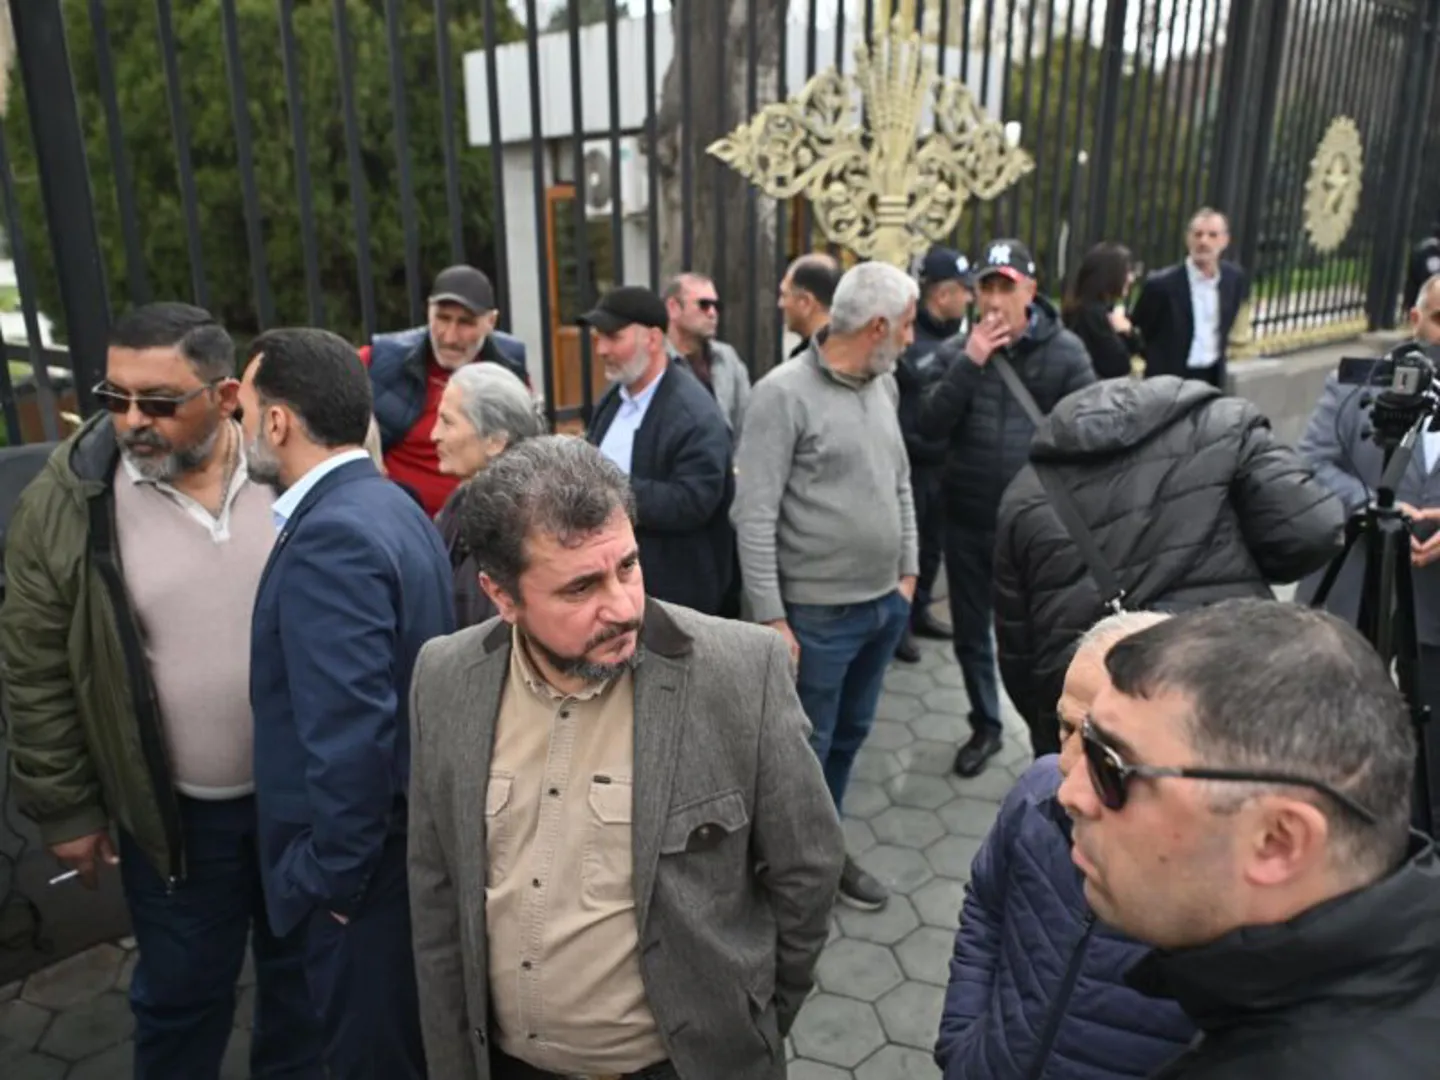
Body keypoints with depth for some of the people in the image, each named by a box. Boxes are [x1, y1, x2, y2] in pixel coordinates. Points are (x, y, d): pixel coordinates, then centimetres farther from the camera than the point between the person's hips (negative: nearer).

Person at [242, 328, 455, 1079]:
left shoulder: (330, 537, -25)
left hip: (367, 867, -9)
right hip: (409, 836, 9)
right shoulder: (385, 504, 5)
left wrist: (329, 875, -17)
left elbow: (352, 733, -31)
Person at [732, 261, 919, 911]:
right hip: (819, 613, -7)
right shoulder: (784, 394, -15)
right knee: (805, 750, 7)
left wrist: (907, 572, 13)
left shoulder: (883, 386, 7)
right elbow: (754, 516, -17)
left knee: (849, 738, 20)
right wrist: (771, 618, -18)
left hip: (885, 604, 7)